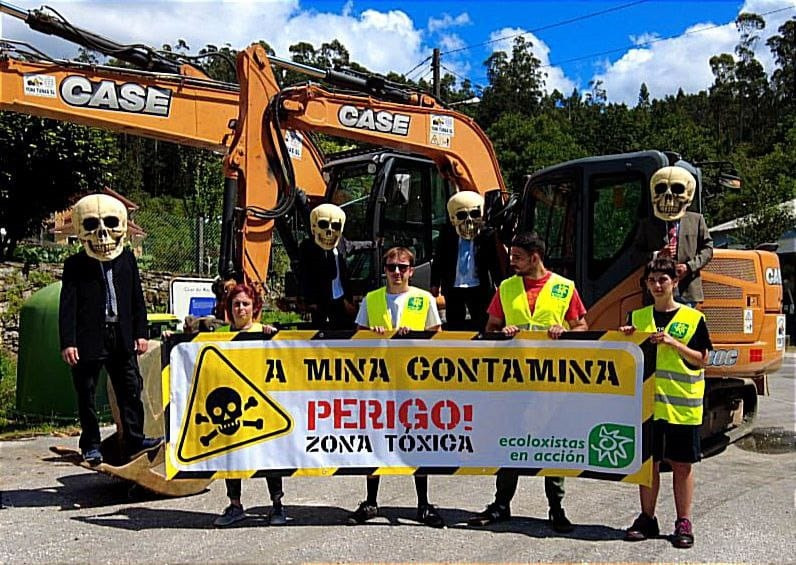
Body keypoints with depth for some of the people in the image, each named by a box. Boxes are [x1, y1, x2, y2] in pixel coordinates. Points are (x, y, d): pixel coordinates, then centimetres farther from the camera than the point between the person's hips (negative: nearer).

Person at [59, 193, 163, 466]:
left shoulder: (127, 259, 8)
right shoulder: (75, 265, -1)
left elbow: (137, 299, 11)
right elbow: (68, 306, -6)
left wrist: (140, 333, 7)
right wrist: (67, 343, -12)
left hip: (122, 338, 3)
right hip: (88, 339, -3)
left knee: (131, 389, 3)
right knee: (86, 395, 6)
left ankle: (133, 441, 10)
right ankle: (91, 446, 19)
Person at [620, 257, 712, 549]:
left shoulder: (693, 318, 0)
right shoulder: (638, 317, 8)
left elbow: (701, 360, -2)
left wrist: (673, 343, -15)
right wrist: (626, 340, -8)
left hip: (682, 404, -2)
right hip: (647, 401, 2)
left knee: (682, 464, 5)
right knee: (648, 460, 8)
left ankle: (683, 523, 15)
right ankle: (647, 518, 19)